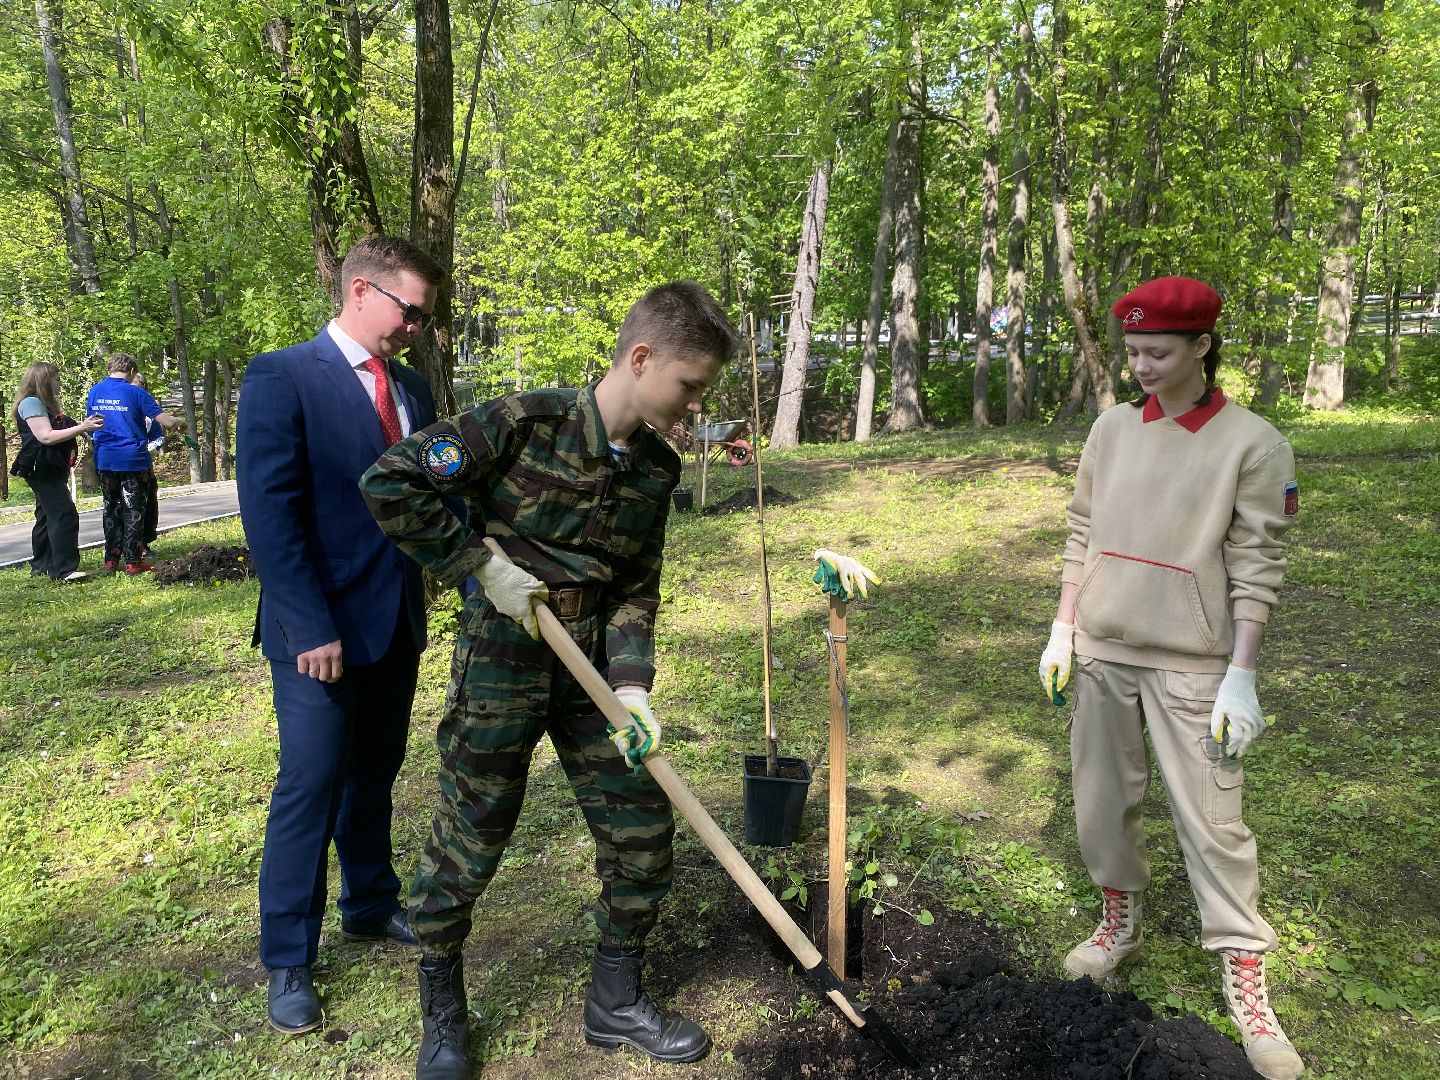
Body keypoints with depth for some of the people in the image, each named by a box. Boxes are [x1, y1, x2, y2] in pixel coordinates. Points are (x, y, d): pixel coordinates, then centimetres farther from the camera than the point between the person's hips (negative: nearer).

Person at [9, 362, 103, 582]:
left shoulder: (45, 404, 19)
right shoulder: (31, 403, -12)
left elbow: (58, 432, 25)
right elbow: (46, 437, -22)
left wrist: (83, 427, 13)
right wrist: (81, 428, -23)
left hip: (51, 470, 11)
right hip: (40, 469, -11)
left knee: (48, 516, 15)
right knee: (64, 514, -18)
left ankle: (41, 565, 23)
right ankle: (64, 569, -22)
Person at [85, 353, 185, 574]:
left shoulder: (94, 391, 6)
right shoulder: (135, 393, -9)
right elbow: (166, 422, -13)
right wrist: (180, 421, 8)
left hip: (104, 460, 5)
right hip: (133, 459, -5)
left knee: (111, 509, 13)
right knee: (134, 510, 1)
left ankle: (111, 560, 15)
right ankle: (133, 561, 1)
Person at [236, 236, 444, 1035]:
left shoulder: (411, 388, 10)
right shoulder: (281, 377, -10)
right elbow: (269, 512, -16)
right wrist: (311, 627, -20)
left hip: (397, 620, 6)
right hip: (321, 627, -6)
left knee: (374, 776, 18)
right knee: (310, 788, 2)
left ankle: (370, 906, 36)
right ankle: (287, 960, 18)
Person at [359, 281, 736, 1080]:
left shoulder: (656, 468, 1)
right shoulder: (524, 424, -18)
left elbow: (637, 589, 4)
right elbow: (389, 483, -19)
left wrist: (632, 685, -9)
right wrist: (480, 564, -18)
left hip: (593, 663, 6)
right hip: (502, 657, -6)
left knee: (642, 829, 9)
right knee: (469, 841, 5)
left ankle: (614, 1003, 31)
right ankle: (441, 1011, 32)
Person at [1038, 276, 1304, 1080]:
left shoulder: (1253, 445, -8)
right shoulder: (1113, 429, 5)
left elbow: (1257, 569, -9)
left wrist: (1241, 677, -13)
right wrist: (1063, 630, 6)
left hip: (1191, 664, -4)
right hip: (1101, 652, 5)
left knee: (1212, 819, 0)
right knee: (1104, 800, 14)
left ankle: (1246, 981, 14)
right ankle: (1121, 922, 35)